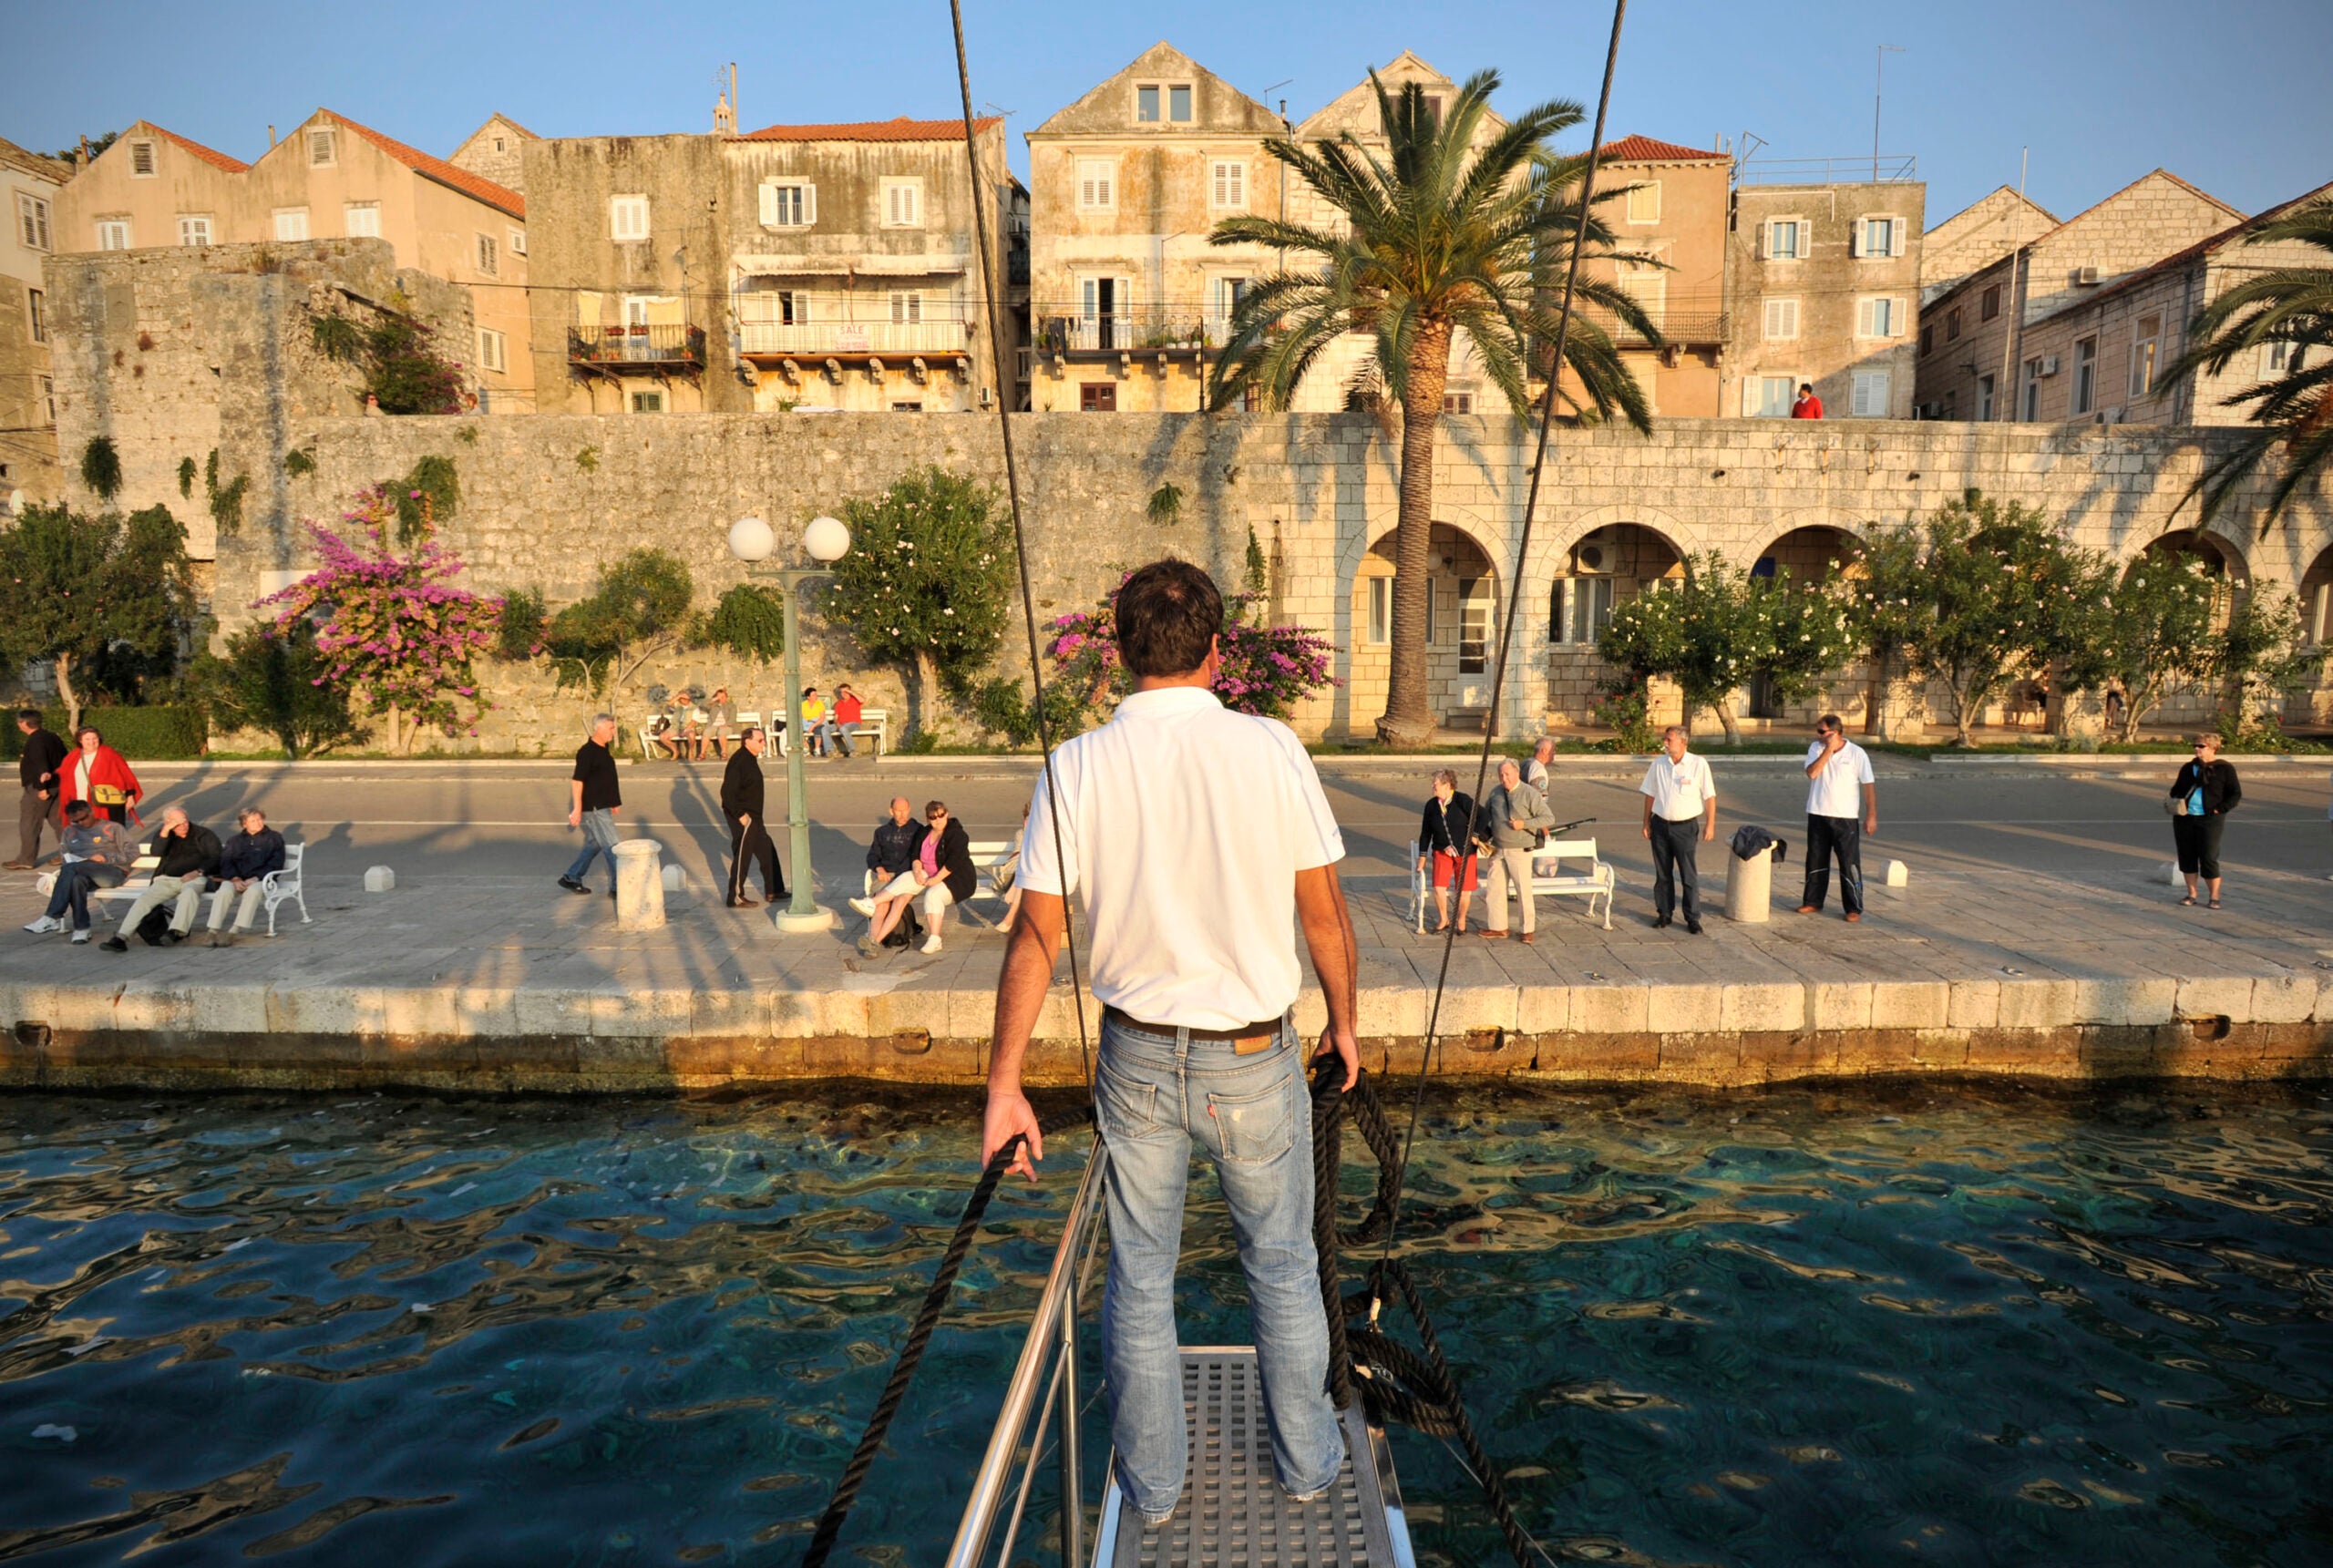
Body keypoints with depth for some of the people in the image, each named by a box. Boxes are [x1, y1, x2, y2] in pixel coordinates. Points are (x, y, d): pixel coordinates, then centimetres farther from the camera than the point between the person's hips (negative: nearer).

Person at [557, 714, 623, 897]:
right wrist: (577, 809, -24)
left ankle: (571, 877, 28)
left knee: (594, 844, 18)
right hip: (593, 808, -10)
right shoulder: (587, 752, -18)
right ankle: (617, 887, 1)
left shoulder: (603, 749, 11)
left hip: (602, 806, 10)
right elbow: (577, 780, -21)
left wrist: (613, 802, 25)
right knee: (611, 847, -5)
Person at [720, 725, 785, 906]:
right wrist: (740, 815, -23)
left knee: (767, 852, 15)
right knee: (742, 856, -3)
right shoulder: (739, 761, -19)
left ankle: (773, 891, 24)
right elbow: (727, 792, -24)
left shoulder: (750, 759, 12)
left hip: (753, 817, 10)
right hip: (743, 817, -10)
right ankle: (735, 897, 7)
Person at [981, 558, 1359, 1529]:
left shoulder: (1077, 767, -10)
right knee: (1282, 1268, 20)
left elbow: (1036, 937, -7)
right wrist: (1344, 1023, 12)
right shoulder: (1271, 749, -13)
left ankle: (1152, 1485, 36)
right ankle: (1307, 1463, 39)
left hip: (1137, 1056, 1)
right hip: (1254, 1057, -1)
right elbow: (1325, 915, -5)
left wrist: (1005, 1085, 1)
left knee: (1139, 1277, 18)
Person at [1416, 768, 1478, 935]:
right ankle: (1443, 920, 13)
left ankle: (1461, 920, 26)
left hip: (1465, 852, -3)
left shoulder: (1462, 801, -14)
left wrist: (1475, 835, -9)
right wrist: (1423, 855, 8)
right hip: (1442, 852, 3)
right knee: (1439, 886, -9)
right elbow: (1426, 832, 7)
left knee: (1464, 890, 1)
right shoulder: (1431, 805, 0)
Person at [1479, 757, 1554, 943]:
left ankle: (1529, 929, 10)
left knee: (1524, 890, -3)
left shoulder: (1530, 794, -10)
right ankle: (1498, 927, 19)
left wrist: (1524, 824, -19)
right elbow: (1485, 814, 22)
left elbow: (1549, 818, -10)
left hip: (1519, 851, -5)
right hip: (1497, 849, 5)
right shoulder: (1495, 792, 6)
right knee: (1495, 888, 8)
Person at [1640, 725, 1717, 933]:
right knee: (1662, 874, 10)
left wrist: (1710, 824, -7)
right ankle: (1664, 914, 20)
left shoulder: (1698, 765, -6)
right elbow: (1650, 795, 10)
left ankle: (1693, 918, 8)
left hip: (1686, 827, -3)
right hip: (1661, 824, 3)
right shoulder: (1658, 764, 4)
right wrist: (1647, 822, 9)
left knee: (1689, 875, 0)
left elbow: (1709, 797, -4)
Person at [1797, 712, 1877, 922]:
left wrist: (1871, 816, -8)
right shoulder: (1816, 749, 2)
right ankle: (1813, 902, 24)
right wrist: (1829, 749, -17)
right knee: (1815, 862, 12)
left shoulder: (1856, 753, -7)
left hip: (1845, 818, -3)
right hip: (1817, 815, 3)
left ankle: (1854, 908, 6)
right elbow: (1812, 773, -14)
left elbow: (1868, 786, -5)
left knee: (1850, 864, -2)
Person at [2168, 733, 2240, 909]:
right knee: (2187, 856, 7)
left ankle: (2214, 898, 6)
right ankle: (2192, 894, 18)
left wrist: (2219, 809, -10)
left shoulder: (2225, 769, 0)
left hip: (2210, 820, -4)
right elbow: (2177, 789, 21)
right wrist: (2176, 802, 2)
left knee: (2209, 858, -5)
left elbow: (2236, 793, 0)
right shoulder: (2188, 767, 12)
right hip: (2185, 817, 4)